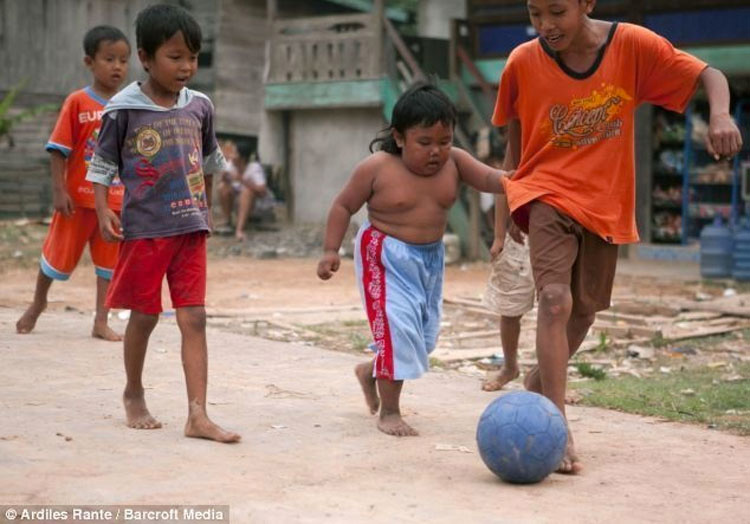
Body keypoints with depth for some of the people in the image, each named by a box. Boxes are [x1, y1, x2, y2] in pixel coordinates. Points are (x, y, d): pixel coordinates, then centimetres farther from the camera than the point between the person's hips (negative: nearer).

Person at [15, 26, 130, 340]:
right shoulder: (78, 102, -8)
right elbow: (59, 149, -8)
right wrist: (59, 190, -14)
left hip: (117, 200, 3)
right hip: (79, 197, -3)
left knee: (110, 262, 5)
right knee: (59, 255, 11)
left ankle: (101, 322, 14)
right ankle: (38, 303, 36)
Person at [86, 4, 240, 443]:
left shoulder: (199, 107, 5)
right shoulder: (124, 110, -7)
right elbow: (102, 164, 0)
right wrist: (103, 210, -13)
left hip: (191, 229, 3)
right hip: (144, 230, -3)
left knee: (194, 318, -3)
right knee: (144, 316, 9)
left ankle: (198, 415, -4)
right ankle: (134, 394, 31)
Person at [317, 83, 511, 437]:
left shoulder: (454, 162, -6)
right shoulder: (377, 168, -16)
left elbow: (489, 178, -15)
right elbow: (344, 206, -7)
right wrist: (330, 250, -11)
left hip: (429, 258, 6)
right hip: (386, 257, -6)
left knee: (425, 333, 13)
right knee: (397, 327, -12)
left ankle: (371, 371, 41)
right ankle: (389, 412, 4)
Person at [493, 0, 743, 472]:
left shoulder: (632, 45, -12)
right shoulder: (524, 62, -10)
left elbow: (708, 76, -10)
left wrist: (721, 115, -30)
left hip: (606, 202, 2)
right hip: (548, 196, -2)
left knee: (585, 309, 15)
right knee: (555, 299, -21)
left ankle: (542, 378, 43)